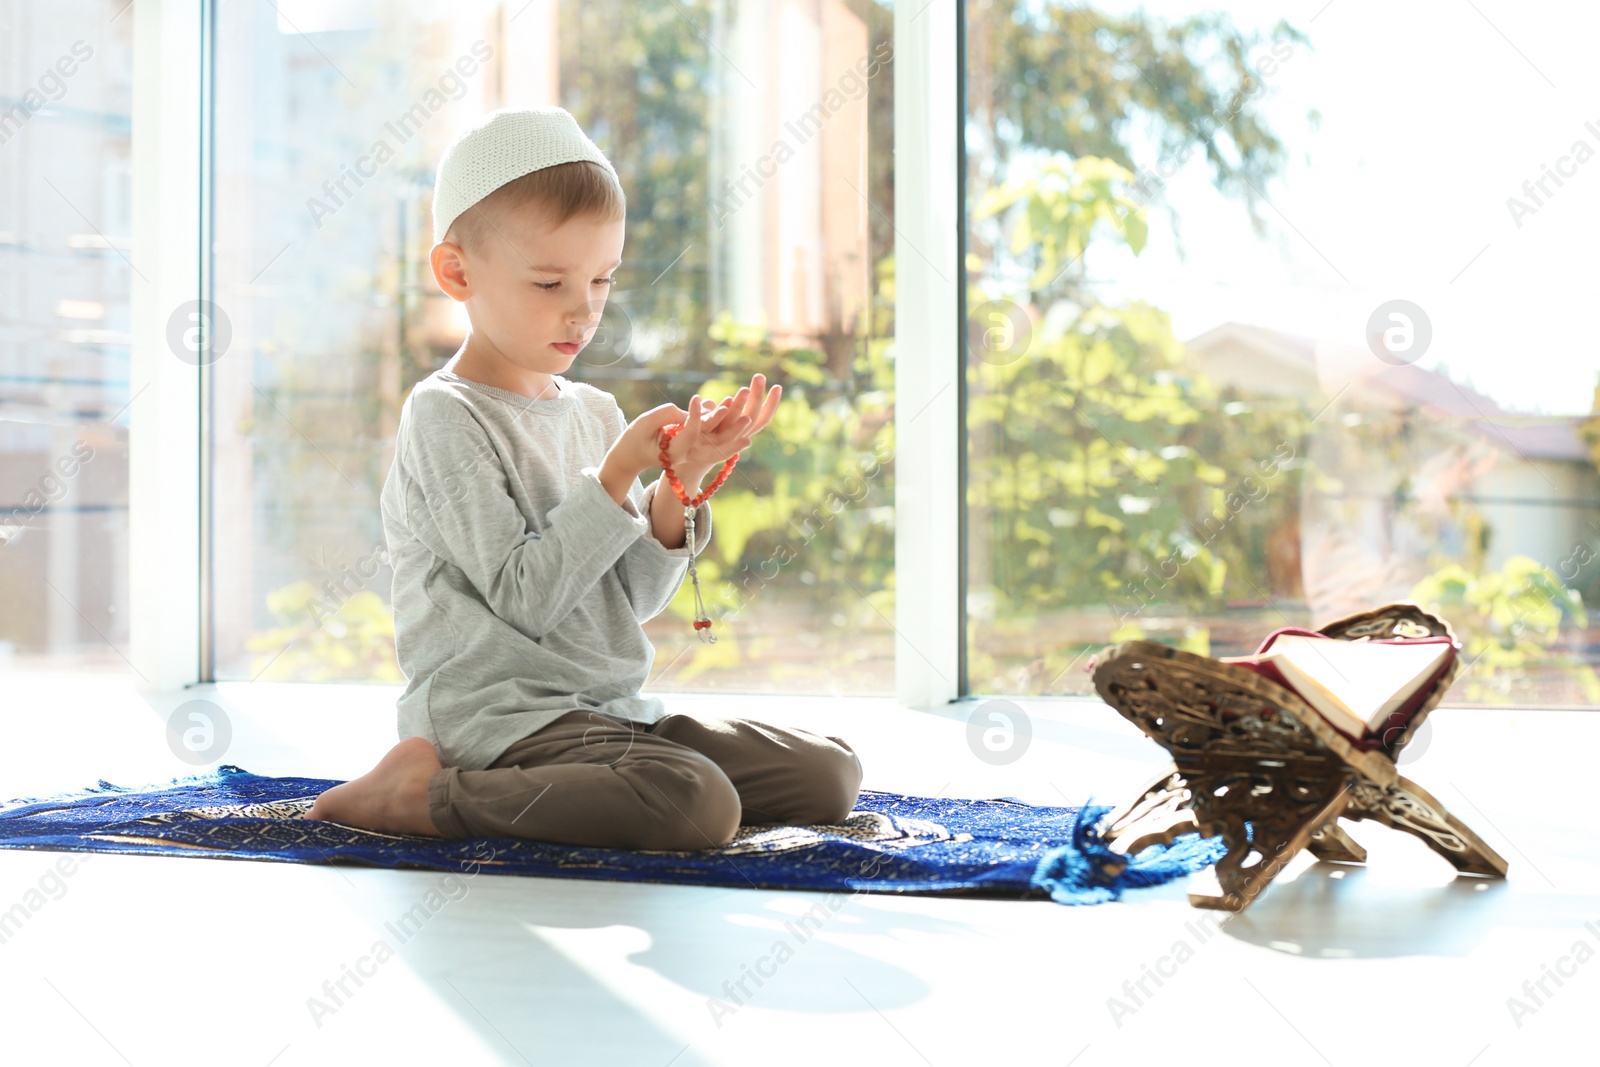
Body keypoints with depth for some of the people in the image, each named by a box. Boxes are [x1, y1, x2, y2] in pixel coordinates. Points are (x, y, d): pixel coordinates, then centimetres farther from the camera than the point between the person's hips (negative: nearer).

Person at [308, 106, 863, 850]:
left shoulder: (597, 412, 13)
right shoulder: (445, 415, -8)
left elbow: (636, 598, 9)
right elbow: (525, 599, -16)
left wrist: (677, 487, -5)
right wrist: (618, 475, -17)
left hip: (610, 706, 8)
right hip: (494, 713, -8)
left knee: (832, 774, 3)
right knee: (700, 804, -31)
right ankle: (427, 794, -14)